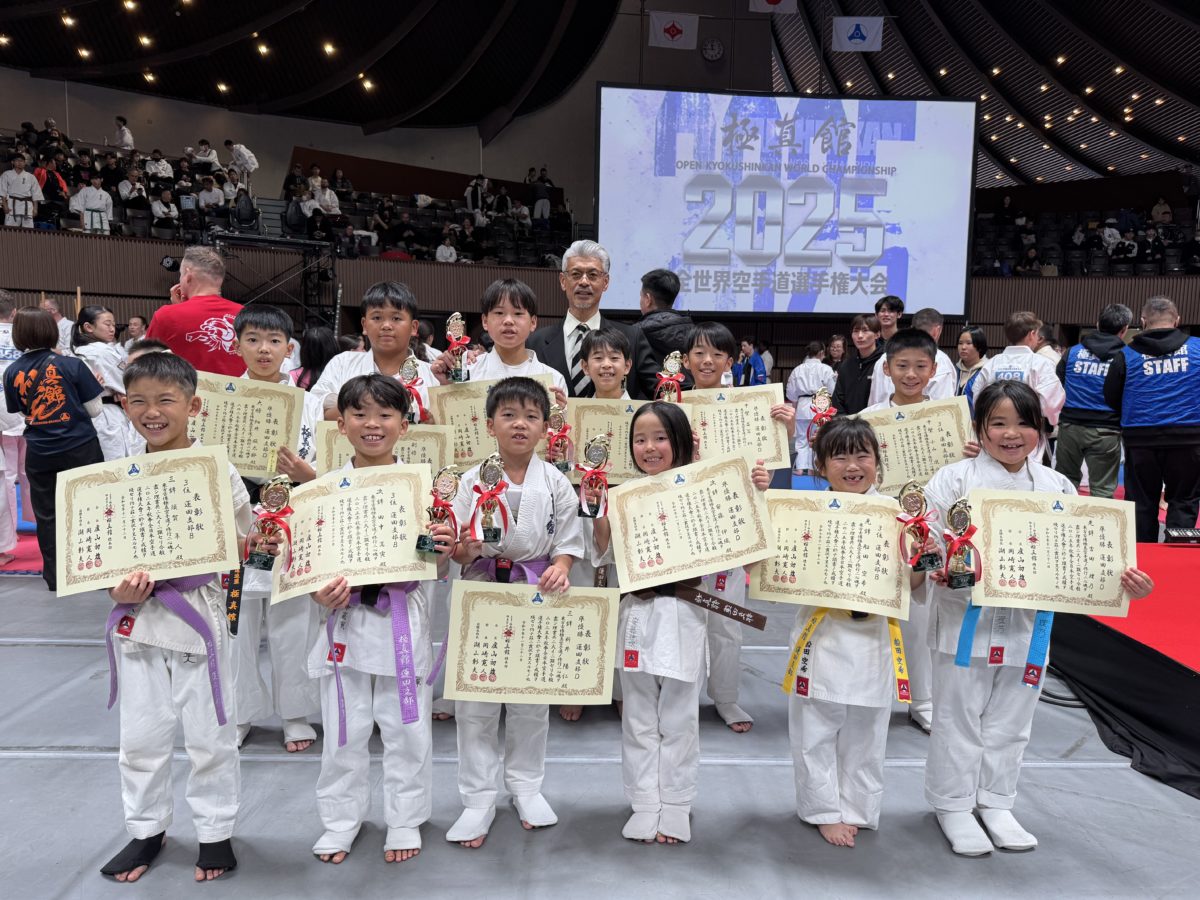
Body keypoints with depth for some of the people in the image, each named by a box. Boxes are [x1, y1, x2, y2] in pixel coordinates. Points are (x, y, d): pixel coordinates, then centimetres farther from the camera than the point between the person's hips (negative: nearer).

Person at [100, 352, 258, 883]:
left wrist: (258, 544, -23)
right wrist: (119, 589, -10)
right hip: (139, 617, 3)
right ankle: (145, 830, 37)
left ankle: (215, 832, 29)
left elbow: (241, 544, -1)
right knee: (140, 734, 16)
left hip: (199, 612, -3)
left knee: (208, 734, 9)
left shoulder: (217, 471, -7)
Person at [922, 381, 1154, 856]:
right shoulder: (955, 479, -9)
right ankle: (953, 805, 27)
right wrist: (936, 568, -31)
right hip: (966, 619, -4)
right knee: (958, 717, 9)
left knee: (1010, 721, 18)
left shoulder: (1057, 487, 3)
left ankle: (995, 802, 37)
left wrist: (1126, 581, -10)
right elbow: (923, 538, -11)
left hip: (1027, 623, 4)